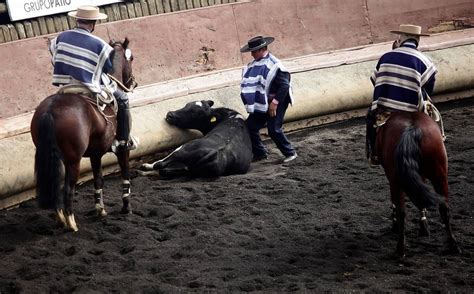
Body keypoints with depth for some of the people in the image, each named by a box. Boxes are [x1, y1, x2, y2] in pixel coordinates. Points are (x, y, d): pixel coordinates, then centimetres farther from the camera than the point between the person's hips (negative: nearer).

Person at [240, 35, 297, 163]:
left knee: (274, 129, -15)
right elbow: (249, 84, 15)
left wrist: (275, 102, -22)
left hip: (277, 103, -8)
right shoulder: (254, 65, 7)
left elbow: (285, 85, -20)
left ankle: (290, 153, 2)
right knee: (250, 126, 2)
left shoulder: (274, 65, -16)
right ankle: (260, 153, 17)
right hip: (261, 104, 8)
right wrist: (250, 101, 5)